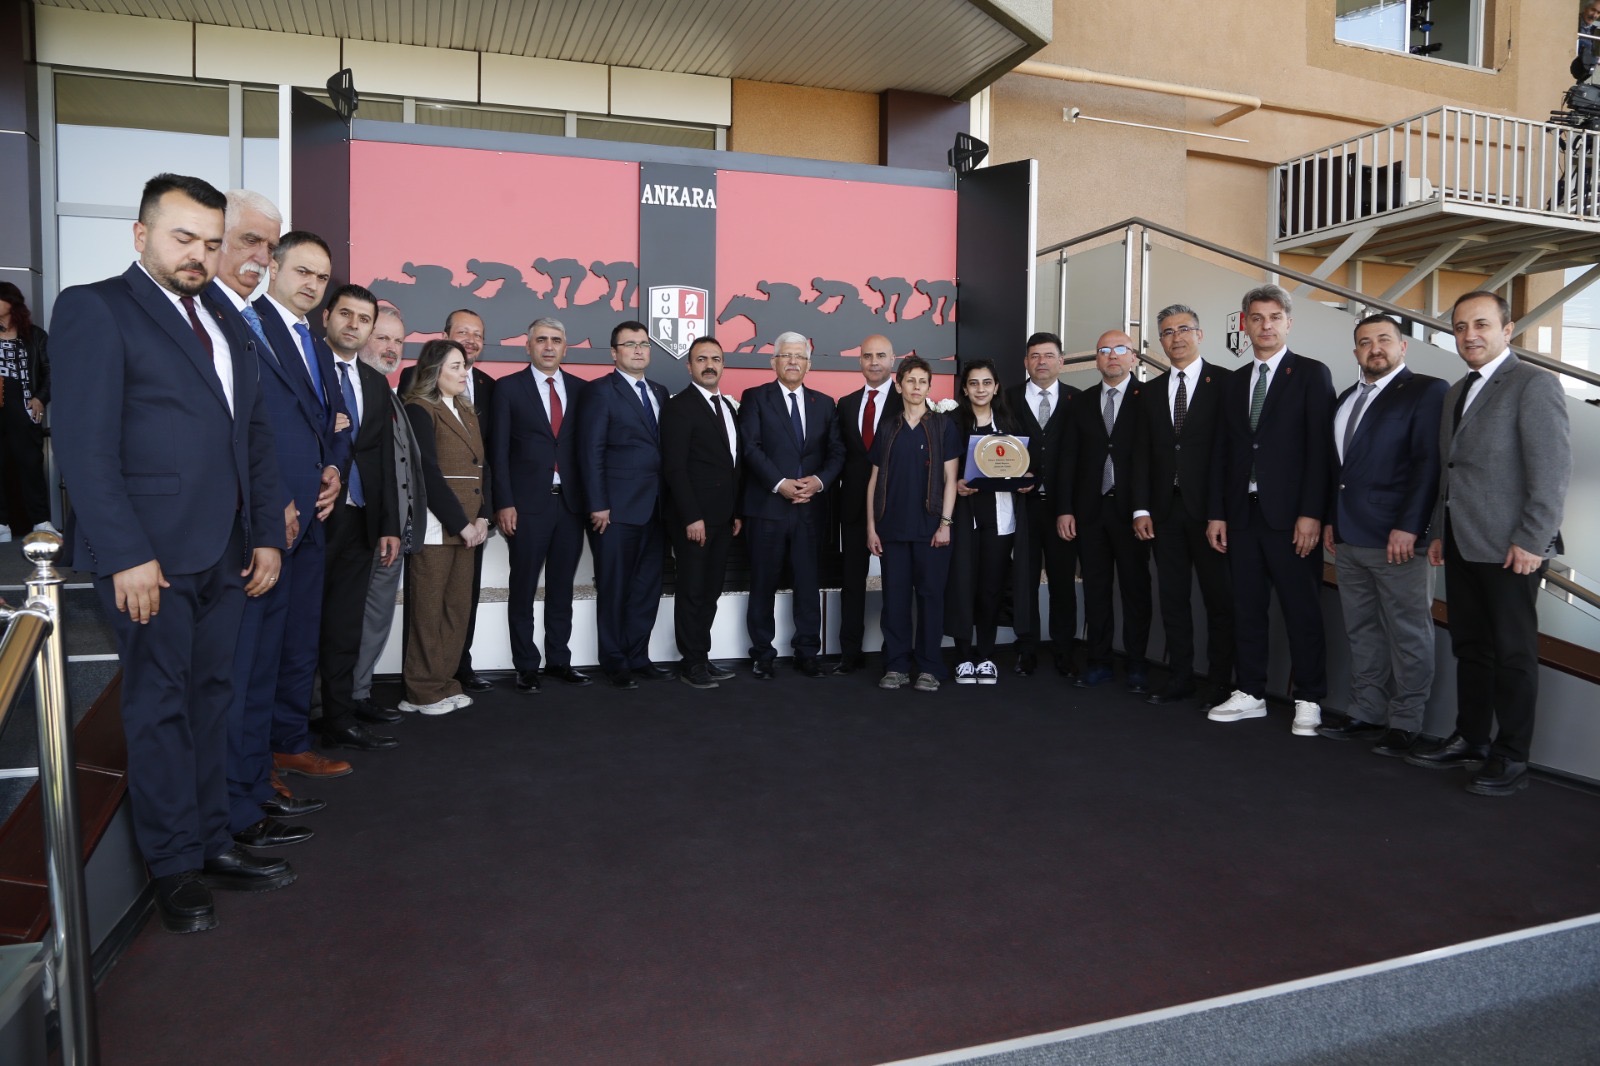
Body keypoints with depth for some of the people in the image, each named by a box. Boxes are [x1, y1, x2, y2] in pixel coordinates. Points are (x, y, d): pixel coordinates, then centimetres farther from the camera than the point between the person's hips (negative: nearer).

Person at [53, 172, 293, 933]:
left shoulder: (228, 327, 17)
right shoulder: (95, 309, -3)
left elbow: (255, 440, 18)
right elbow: (85, 446, -11)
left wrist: (267, 534, 10)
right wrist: (126, 555, -16)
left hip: (225, 556, 6)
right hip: (150, 556, -6)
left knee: (209, 701, 13)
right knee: (161, 709, 3)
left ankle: (212, 844, 24)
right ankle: (176, 867, 15)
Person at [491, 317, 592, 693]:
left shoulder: (580, 389, 9)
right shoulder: (509, 387, 1)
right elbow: (498, 450, -3)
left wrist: (591, 499, 2)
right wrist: (504, 503, -10)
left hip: (571, 502, 3)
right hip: (528, 503, -3)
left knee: (562, 587, 10)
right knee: (524, 588, 4)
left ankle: (558, 660, 20)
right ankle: (526, 665, 14)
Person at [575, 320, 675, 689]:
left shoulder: (659, 393, 15)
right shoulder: (600, 391, -3)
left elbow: (661, 448, 12)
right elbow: (591, 452, -9)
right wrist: (597, 505, -15)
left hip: (652, 508, 6)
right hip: (616, 508, -6)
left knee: (647, 587, 10)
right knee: (614, 588, 3)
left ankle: (638, 658, 20)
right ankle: (615, 663, 14)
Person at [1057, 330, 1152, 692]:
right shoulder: (1083, 403, 11)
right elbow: (1068, 459, 8)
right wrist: (1065, 509, 1)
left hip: (1131, 509, -3)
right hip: (1090, 509, 3)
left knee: (1136, 588, 3)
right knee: (1095, 589, 7)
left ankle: (1136, 664, 12)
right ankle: (1099, 661, 15)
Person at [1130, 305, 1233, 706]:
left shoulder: (1225, 383, -1)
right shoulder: (1150, 391, 13)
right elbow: (1142, 453, 10)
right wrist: (1141, 508, 2)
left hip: (1208, 507, -4)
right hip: (1165, 508, 4)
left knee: (1219, 598, 3)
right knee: (1173, 598, 9)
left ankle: (1219, 683, 13)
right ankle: (1179, 679, 18)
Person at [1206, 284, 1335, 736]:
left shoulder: (1312, 375, 0)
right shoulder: (1234, 381, 15)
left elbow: (1320, 448, -7)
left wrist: (1311, 514, -14)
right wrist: (1217, 513, 7)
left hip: (1290, 515, -5)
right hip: (1242, 513, 5)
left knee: (1303, 612, 1)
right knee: (1247, 608, 9)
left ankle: (1308, 701, 10)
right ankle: (1250, 694, 18)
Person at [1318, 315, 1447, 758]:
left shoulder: (1425, 390, -4)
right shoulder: (1347, 398, 19)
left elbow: (1428, 463, -12)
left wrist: (1408, 527, -18)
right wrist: (1331, 520, 15)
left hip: (1397, 538, -7)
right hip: (1349, 538, 7)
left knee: (1408, 635, 1)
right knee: (1361, 633, 11)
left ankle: (1405, 723, 8)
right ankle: (1365, 714, 19)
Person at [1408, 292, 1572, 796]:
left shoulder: (1534, 384, -8)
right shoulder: (1456, 392, 16)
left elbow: (1553, 468, -14)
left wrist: (1531, 541, -17)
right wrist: (1438, 531, 15)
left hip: (1508, 547, -7)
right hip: (1461, 544, 7)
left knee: (1513, 654, 3)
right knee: (1469, 648, 13)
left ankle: (1511, 758, 12)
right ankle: (1470, 740, 24)